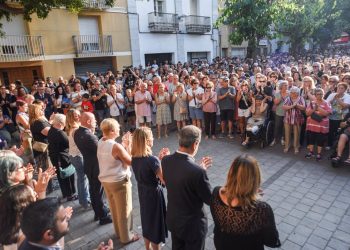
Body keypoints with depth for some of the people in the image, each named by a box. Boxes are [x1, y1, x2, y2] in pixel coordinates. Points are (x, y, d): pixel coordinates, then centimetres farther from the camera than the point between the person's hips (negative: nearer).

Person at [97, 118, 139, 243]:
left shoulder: (100, 143, -1)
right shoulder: (116, 146, -26)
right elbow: (131, 162, -18)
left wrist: (123, 144, 2)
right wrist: (128, 145, -12)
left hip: (105, 180, 8)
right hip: (119, 182, -8)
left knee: (114, 208, 24)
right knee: (124, 210, 11)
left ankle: (119, 231, 43)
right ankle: (126, 236, 27)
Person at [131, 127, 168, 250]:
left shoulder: (134, 158, -6)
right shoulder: (152, 159, -29)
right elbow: (164, 180, -22)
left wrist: (159, 159, 2)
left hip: (142, 193, 8)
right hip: (154, 194, -8)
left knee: (146, 221, 26)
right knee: (155, 224, 13)